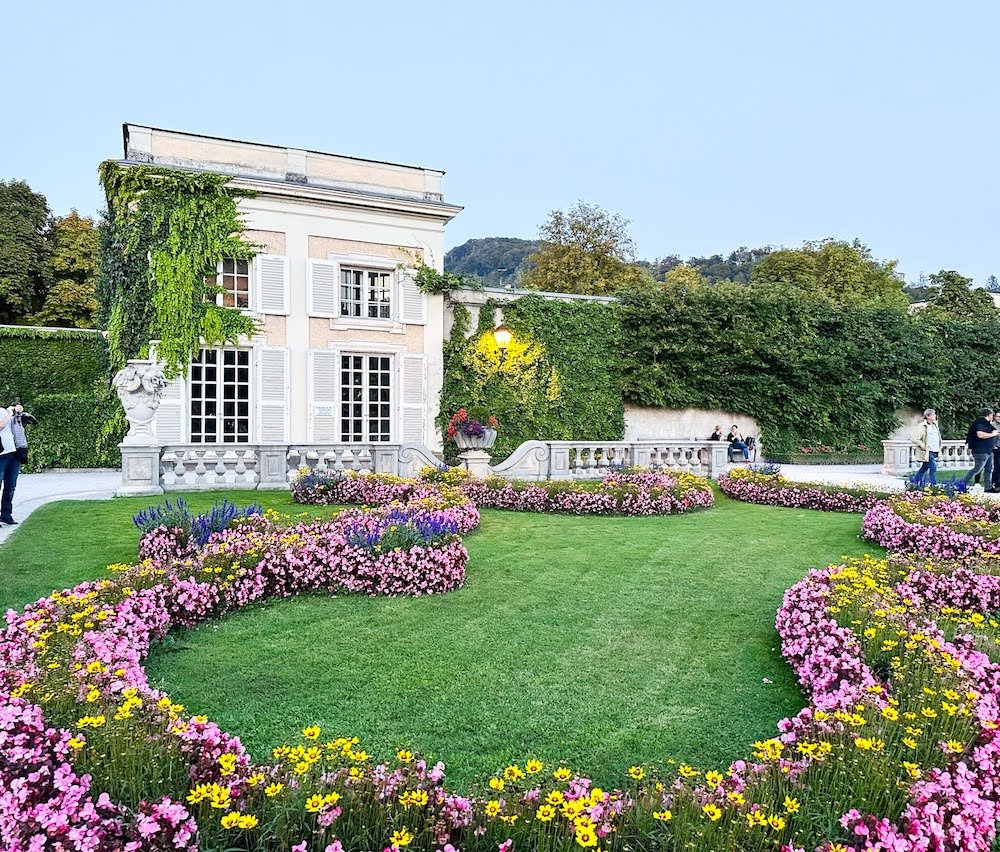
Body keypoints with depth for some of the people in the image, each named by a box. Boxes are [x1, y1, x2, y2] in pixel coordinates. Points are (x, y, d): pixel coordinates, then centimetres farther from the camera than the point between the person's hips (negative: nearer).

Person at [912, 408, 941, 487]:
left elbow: (938, 437, 26)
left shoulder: (935, 425, 12)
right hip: (928, 451, -8)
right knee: (933, 468, -10)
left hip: (935, 451, 8)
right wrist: (924, 447, -16)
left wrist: (939, 448, 15)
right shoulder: (923, 426, -12)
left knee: (924, 467, 14)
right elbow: (916, 439, -15)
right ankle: (934, 485, -6)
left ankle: (915, 481, 25)